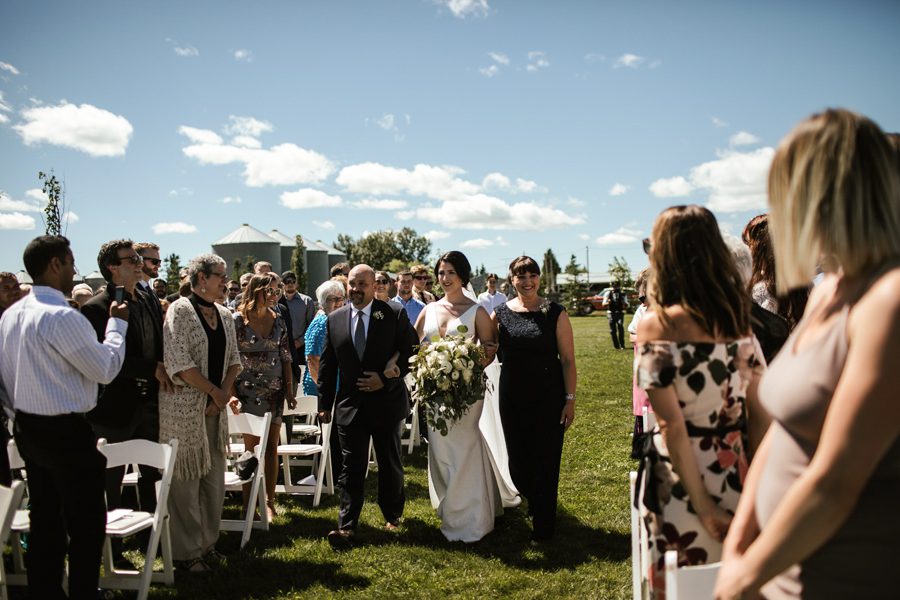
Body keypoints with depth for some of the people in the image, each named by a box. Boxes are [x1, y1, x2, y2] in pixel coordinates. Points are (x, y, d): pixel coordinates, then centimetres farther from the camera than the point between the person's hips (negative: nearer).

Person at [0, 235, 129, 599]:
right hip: (66, 432, -9)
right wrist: (117, 323, -2)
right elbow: (107, 369, -14)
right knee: (86, 525, 4)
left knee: (44, 520, 19)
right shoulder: (62, 317, -21)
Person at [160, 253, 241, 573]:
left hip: (215, 409, 7)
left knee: (214, 478, 12)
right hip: (184, 407, -7)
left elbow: (233, 358, 12)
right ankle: (186, 551, 16)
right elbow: (178, 361, -17)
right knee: (185, 480, 3)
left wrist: (225, 392, -5)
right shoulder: (180, 310, -10)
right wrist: (215, 391, -12)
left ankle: (207, 542, 26)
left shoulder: (225, 315, 10)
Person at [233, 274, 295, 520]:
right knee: (252, 448, 1)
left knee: (272, 447, 5)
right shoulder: (238, 319, -7)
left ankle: (269, 501, 15)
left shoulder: (278, 321, 6)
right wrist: (232, 392, -11)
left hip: (274, 390, 4)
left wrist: (289, 389, 4)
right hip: (248, 391, -4)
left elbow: (286, 358, 9)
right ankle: (248, 504, 11)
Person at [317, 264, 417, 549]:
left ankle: (393, 515, 33)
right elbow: (327, 365, 7)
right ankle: (346, 526, 3)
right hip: (350, 405, 1)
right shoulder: (335, 319, 3)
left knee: (390, 464, 14)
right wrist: (325, 404, 6)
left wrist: (386, 379, -16)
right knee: (352, 467, 0)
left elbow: (411, 353, -5)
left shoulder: (394, 314, -5)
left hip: (387, 402, -1)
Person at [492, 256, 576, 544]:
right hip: (513, 399, 3)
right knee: (517, 464, 10)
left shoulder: (555, 313, -5)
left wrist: (570, 400, -9)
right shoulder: (500, 313, 2)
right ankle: (535, 502, 42)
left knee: (546, 463, 5)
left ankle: (544, 528, 24)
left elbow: (568, 360, -5)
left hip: (548, 398, -3)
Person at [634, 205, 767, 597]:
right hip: (735, 472, 5)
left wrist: (703, 505, -14)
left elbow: (672, 427, -18)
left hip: (680, 477, -5)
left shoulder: (655, 325, -15)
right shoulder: (738, 320, 2)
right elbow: (761, 414, 3)